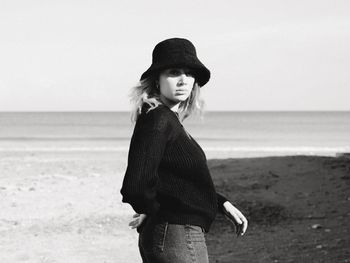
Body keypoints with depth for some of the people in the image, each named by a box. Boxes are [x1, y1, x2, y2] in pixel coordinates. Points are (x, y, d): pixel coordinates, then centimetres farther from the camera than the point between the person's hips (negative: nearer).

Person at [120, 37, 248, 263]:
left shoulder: (169, 119, 12)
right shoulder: (158, 120, -17)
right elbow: (135, 186, -29)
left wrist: (223, 204, 19)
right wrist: (149, 211, -10)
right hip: (177, 238, -10)